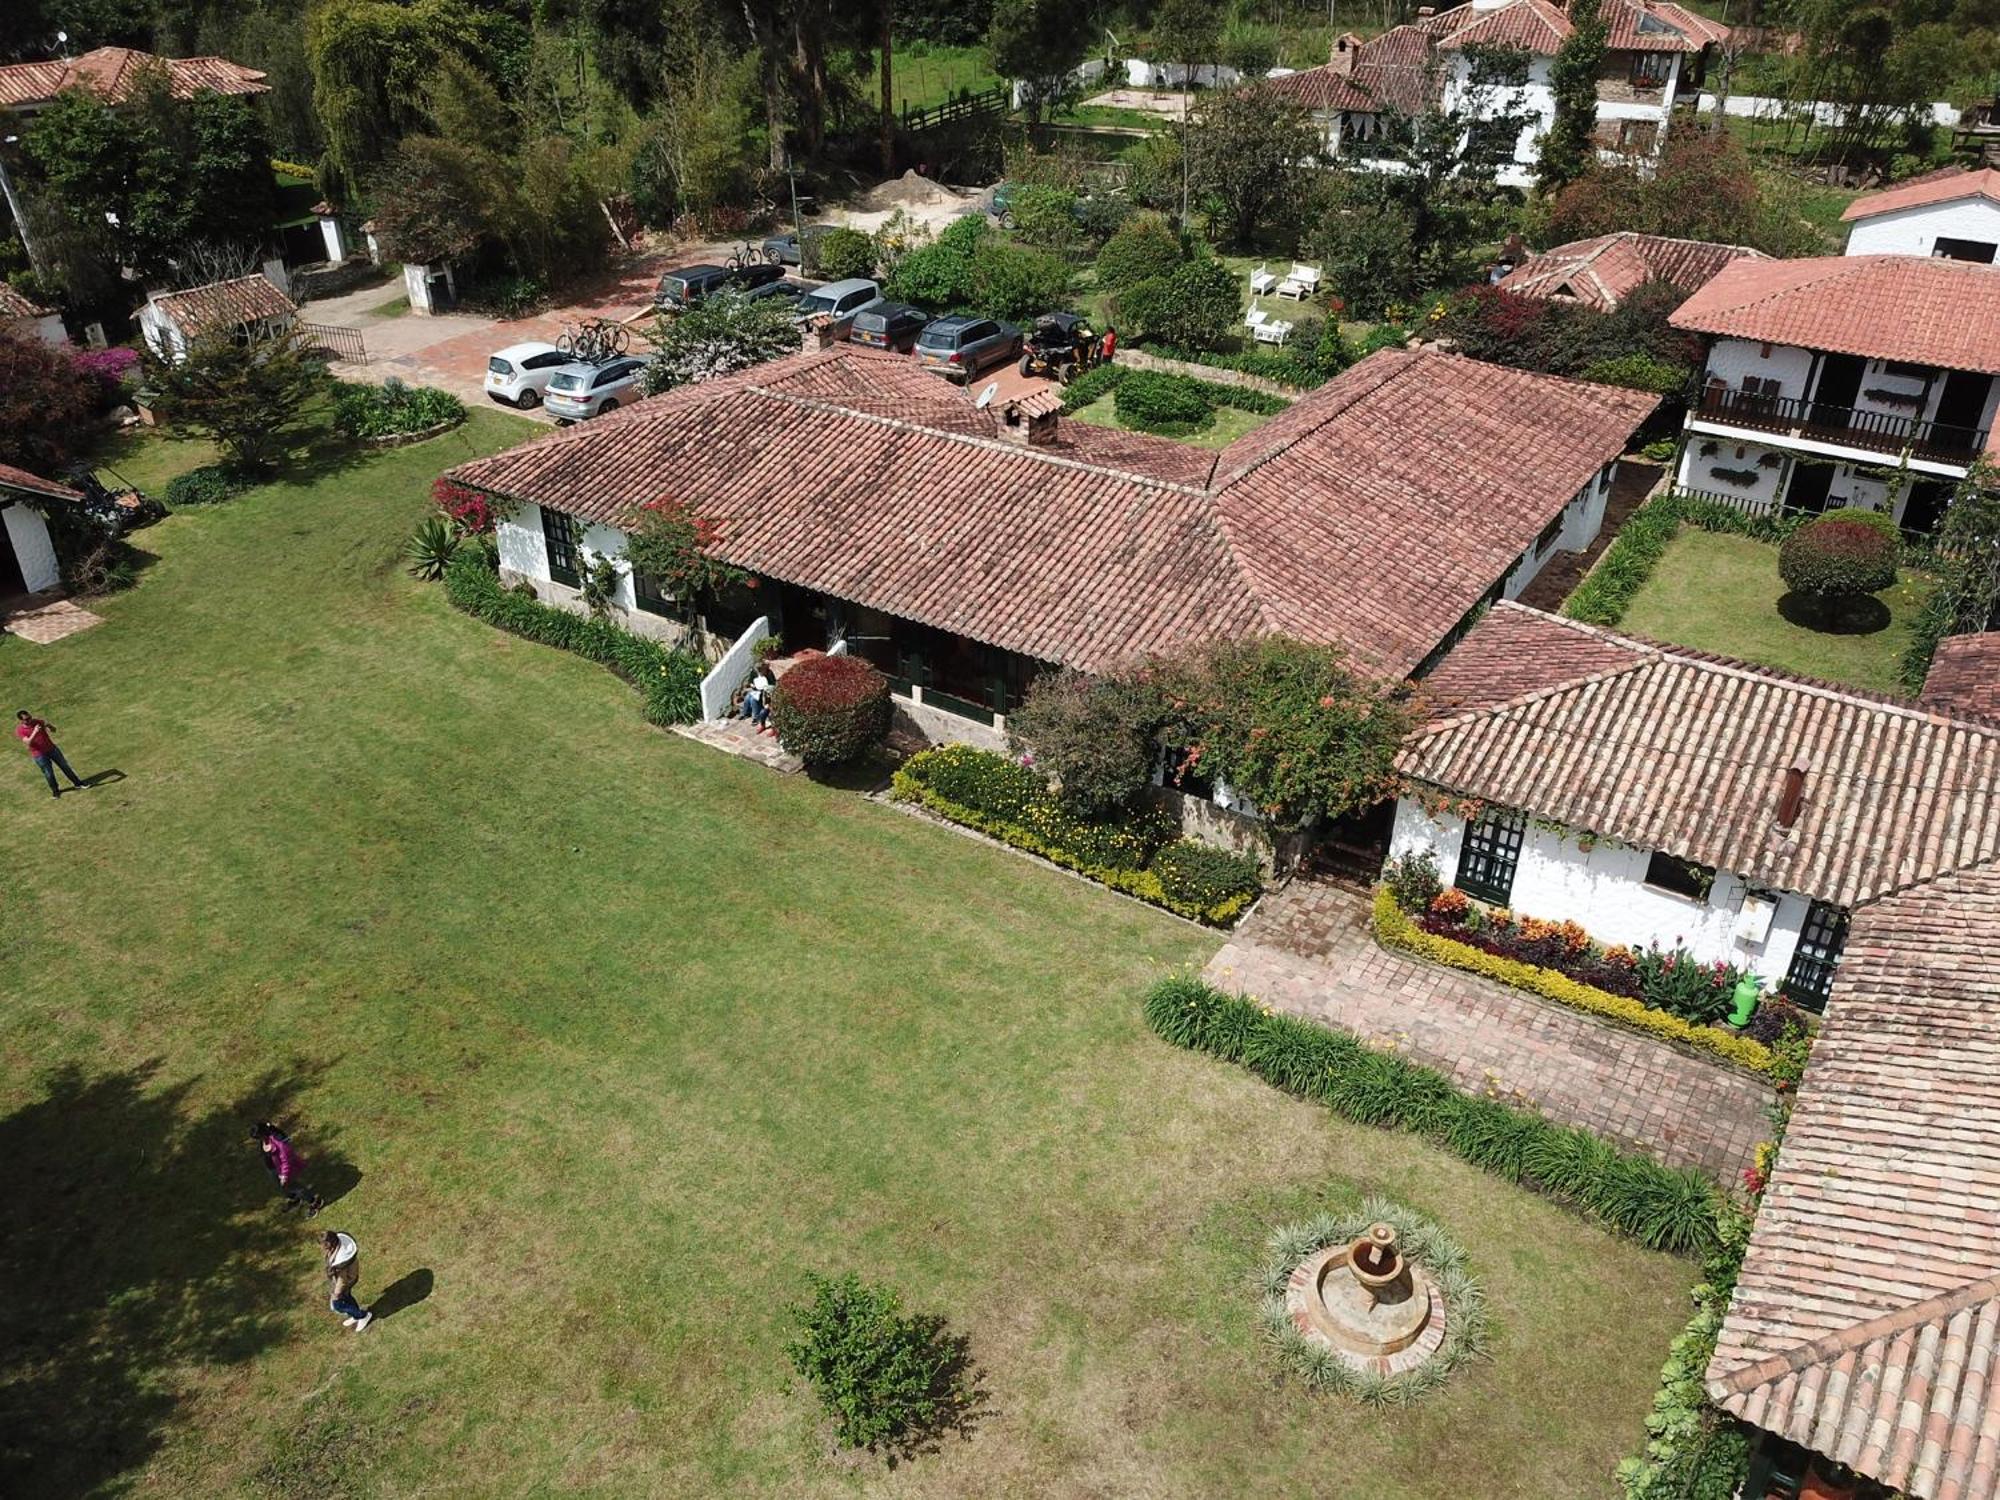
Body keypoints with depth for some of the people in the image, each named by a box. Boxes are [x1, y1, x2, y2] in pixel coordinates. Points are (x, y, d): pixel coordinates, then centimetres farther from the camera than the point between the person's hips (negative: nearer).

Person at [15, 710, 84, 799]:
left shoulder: (37, 721, -6)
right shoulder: (19, 730, -14)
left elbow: (54, 730, -4)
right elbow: (28, 742, -27)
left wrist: (49, 725, -27)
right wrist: (34, 732, -42)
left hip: (51, 748, 3)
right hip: (39, 755, -3)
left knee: (65, 766, 10)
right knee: (49, 774, 5)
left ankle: (77, 784, 23)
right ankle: (55, 791, 26)